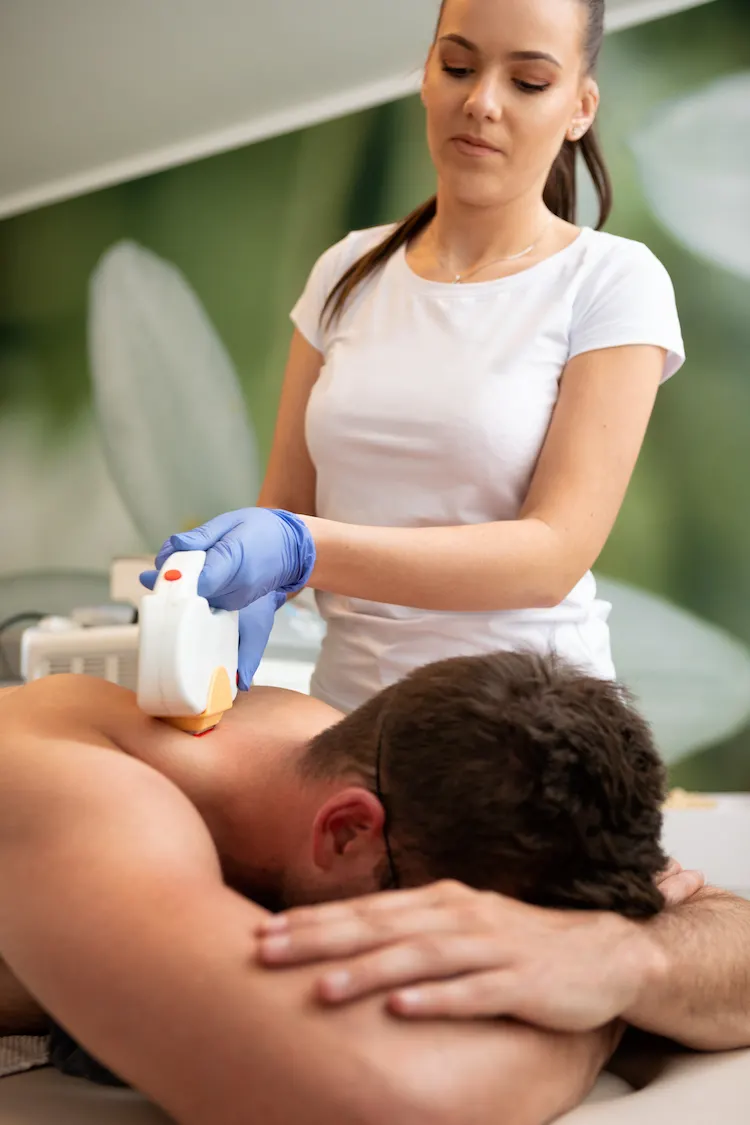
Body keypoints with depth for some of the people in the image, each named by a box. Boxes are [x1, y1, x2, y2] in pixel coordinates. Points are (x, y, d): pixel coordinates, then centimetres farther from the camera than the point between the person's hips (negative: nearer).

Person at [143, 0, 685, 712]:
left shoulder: (612, 280, -5)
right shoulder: (350, 271, 8)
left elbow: (553, 555, -14)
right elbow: (285, 507, 8)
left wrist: (304, 549, -25)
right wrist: (239, 584, -15)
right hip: (347, 696, 3)